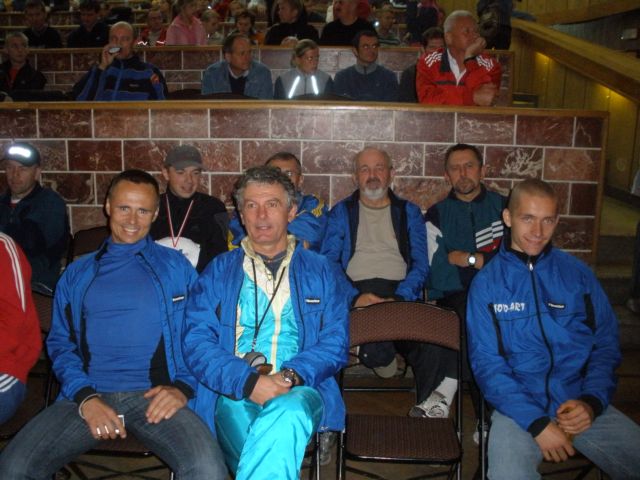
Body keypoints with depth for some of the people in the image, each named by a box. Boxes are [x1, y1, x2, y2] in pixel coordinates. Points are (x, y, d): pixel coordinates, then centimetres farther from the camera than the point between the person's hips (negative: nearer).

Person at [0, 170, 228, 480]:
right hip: (86, 395, 3)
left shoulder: (175, 266, 13)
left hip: (156, 395, -2)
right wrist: (85, 397, -6)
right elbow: (60, 342, 12)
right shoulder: (77, 274, 18)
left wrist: (182, 387, -9)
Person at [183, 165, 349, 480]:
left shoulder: (321, 272, 15)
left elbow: (335, 342, 5)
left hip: (300, 392, 1)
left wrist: (290, 376, -14)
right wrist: (248, 381, -14)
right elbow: (196, 341, 3)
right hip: (233, 395, 0)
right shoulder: (218, 271, 15)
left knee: (287, 413, -37)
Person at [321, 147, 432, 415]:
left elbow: (420, 264, 7)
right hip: (357, 291, -1)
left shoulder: (409, 212, 18)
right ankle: (383, 355, -7)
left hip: (401, 294, 1)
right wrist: (355, 297, -15)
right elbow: (329, 262, 4)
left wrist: (399, 299, -14)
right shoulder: (341, 212, 17)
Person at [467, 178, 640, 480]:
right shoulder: (486, 283, -2)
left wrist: (592, 401, -8)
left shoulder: (578, 273, 6)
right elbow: (486, 363, -5)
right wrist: (537, 422, -14)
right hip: (519, 406, -3)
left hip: (582, 404, 3)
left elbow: (606, 344, 8)